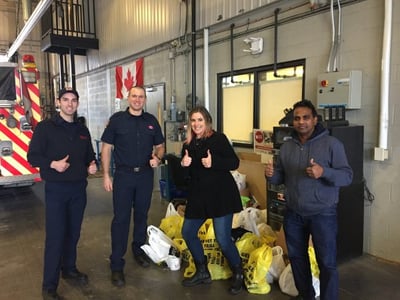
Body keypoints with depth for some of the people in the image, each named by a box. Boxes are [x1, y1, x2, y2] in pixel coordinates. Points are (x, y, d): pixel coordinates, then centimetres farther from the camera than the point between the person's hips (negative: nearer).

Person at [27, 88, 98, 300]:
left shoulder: (82, 130, 11)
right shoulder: (45, 127, -5)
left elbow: (89, 155, 20)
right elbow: (32, 156, -7)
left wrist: (92, 165, -2)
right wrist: (52, 164, -24)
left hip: (79, 188, 5)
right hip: (56, 189, -5)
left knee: (73, 233, 15)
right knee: (55, 236, -4)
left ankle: (69, 269, 34)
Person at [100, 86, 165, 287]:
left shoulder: (152, 121, 5)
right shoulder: (117, 119, -3)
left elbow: (160, 145, 12)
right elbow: (106, 147, -2)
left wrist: (158, 158, -10)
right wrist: (106, 175, -7)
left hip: (145, 175, 3)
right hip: (123, 174, -3)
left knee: (141, 215, 15)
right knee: (121, 218, 0)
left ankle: (138, 250, 35)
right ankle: (116, 264, 8)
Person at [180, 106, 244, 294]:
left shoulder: (218, 139, -7)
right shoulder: (188, 144, 9)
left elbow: (234, 163, -13)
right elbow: (184, 175, 12)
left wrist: (213, 162, -27)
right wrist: (183, 165, -9)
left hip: (221, 195, -6)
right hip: (198, 196, 7)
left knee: (223, 239, -7)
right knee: (188, 233, 10)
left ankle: (238, 274, 21)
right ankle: (202, 272, 30)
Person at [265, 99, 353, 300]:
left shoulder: (332, 143, -9)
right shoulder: (287, 146, 5)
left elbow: (347, 176, -14)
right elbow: (280, 178, 10)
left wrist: (324, 172, -32)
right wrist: (271, 175, -13)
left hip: (322, 214, -5)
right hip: (293, 214, 5)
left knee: (327, 263, 5)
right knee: (296, 257, 19)